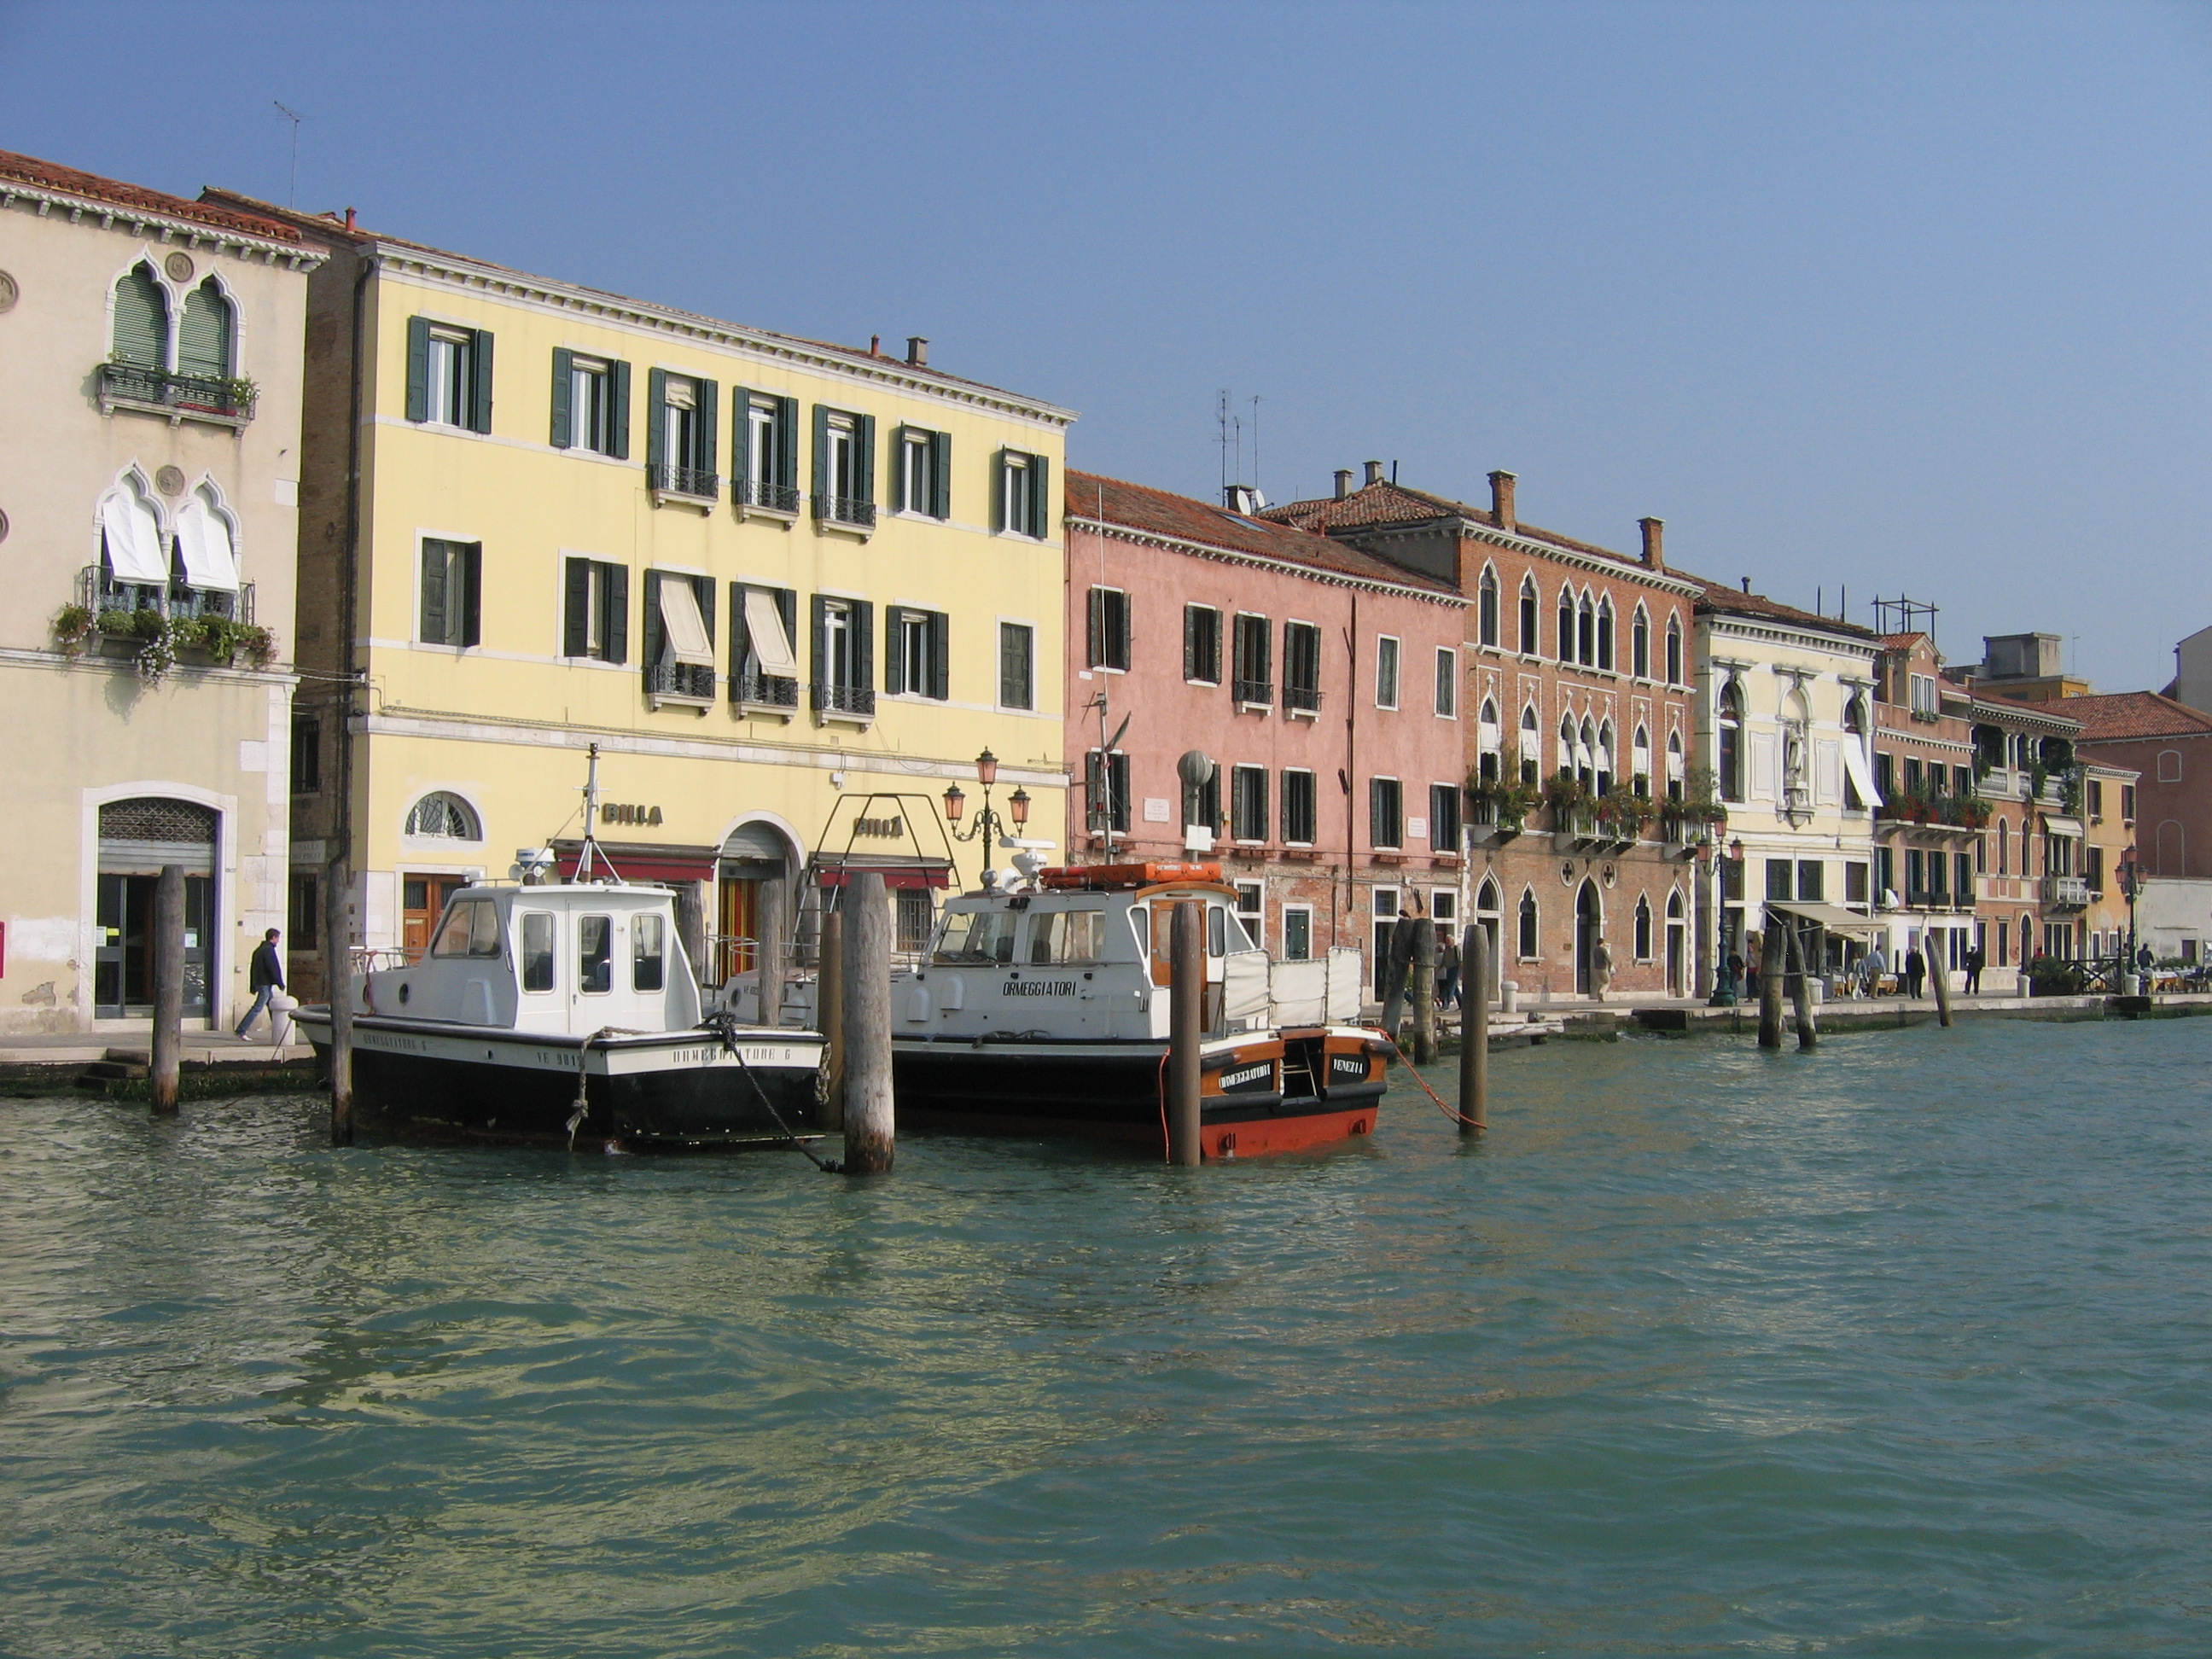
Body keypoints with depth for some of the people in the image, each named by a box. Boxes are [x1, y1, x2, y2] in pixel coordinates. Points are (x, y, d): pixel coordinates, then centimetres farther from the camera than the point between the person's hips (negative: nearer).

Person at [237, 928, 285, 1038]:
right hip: (265, 984, -10)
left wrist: (253, 987, 22)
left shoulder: (258, 950, 17)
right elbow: (273, 968, -18)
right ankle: (241, 1030, -15)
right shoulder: (269, 949, -12)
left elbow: (252, 969, 20)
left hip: (258, 982, 10)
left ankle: (276, 1031, 21)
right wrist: (280, 984, -14)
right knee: (258, 1008, -11)